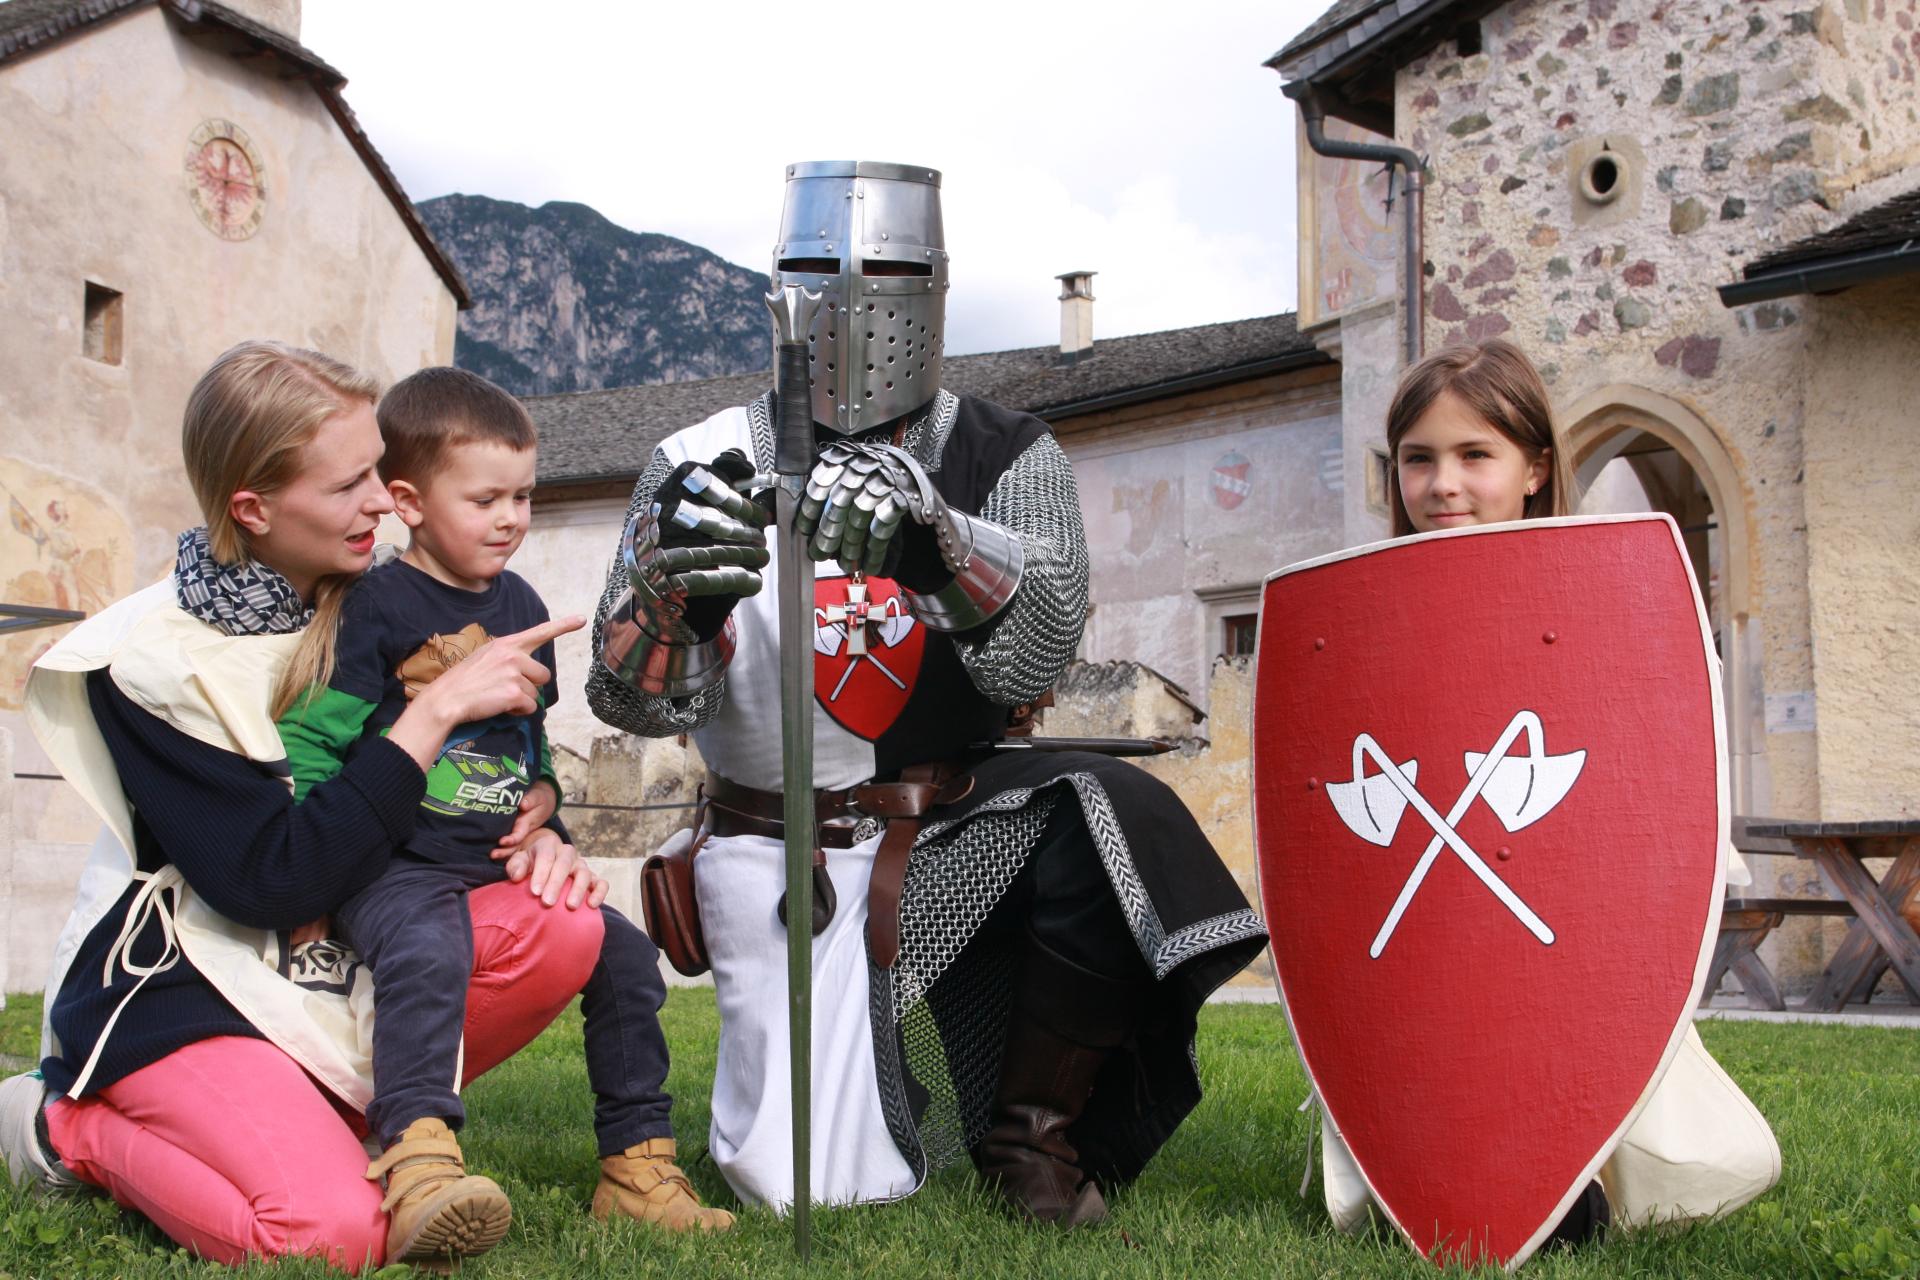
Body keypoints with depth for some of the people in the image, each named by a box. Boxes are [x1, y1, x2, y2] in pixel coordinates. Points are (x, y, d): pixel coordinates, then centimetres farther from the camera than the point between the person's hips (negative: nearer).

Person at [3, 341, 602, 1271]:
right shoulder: (149, 661, -17)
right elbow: (280, 881, -25)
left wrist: (535, 833, -10)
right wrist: (436, 710, -25)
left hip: (336, 965, 6)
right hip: (181, 986, -6)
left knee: (559, 930, -18)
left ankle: (352, 1106, -1)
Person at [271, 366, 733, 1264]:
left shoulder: (521, 606, 17)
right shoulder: (377, 604, -5)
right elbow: (309, 736, -8)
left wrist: (544, 795, 9)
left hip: (505, 862, 7)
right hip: (396, 863, -7)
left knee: (624, 953, 0)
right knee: (428, 953, -36)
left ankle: (636, 1162, 8)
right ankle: (417, 1162, -49)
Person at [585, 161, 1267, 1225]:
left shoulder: (1004, 460, -2)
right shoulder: (712, 467, -2)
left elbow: (1033, 661, -19)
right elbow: (636, 702, -9)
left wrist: (932, 533, -38)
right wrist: (673, 584, -31)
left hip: (956, 828, 1)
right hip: (781, 847, 0)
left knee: (1111, 819, -31)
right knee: (813, 1189, -12)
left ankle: (1034, 1130, -6)